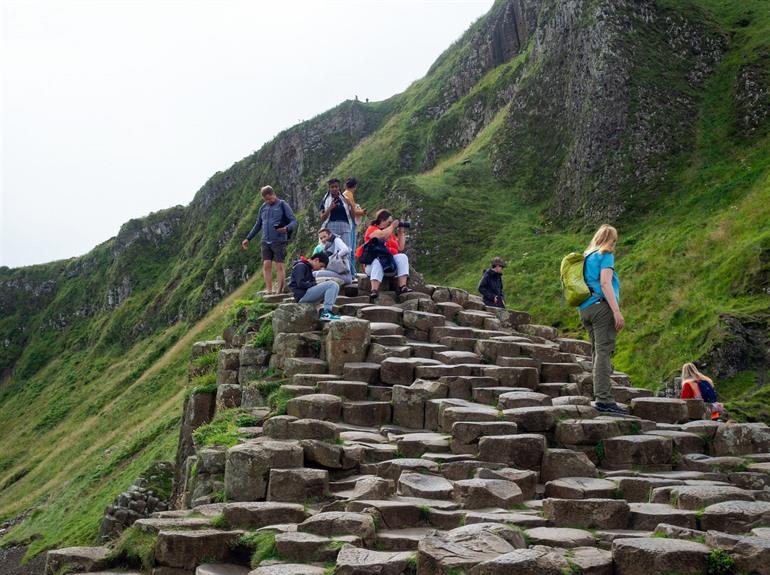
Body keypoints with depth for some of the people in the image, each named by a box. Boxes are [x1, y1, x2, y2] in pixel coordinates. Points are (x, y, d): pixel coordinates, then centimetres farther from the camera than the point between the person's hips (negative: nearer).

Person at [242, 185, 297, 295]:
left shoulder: (283, 205, -1)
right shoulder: (263, 208, 15)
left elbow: (294, 221, -6)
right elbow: (258, 225, 24)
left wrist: (286, 228, -27)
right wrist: (248, 239, 23)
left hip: (279, 241, -5)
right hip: (266, 241, 5)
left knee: (279, 265, -4)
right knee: (266, 265, -2)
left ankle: (280, 290, 0)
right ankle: (268, 290, 0)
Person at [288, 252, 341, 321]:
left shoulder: (308, 268, 27)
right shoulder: (300, 266, -4)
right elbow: (300, 283, -16)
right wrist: (316, 285, -12)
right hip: (302, 295, -10)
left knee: (335, 287, 9)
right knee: (332, 285, -18)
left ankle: (325, 311, -9)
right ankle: (326, 313, -26)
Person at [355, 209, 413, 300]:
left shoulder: (391, 233, 24)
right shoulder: (372, 229, 5)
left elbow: (400, 248, 21)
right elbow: (383, 235, -17)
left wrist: (401, 233, 17)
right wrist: (392, 226, -3)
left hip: (391, 263, 6)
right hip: (373, 263, -5)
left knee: (402, 257, -20)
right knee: (378, 262, -38)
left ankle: (402, 287, -33)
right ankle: (374, 291, -52)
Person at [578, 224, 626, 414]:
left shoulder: (587, 256, 21)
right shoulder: (606, 255, -3)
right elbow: (605, 283, -14)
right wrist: (617, 311, -19)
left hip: (585, 309, 8)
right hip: (602, 306, -8)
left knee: (598, 352, 11)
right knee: (604, 352, -12)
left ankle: (599, 397, 9)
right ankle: (604, 399, -17)